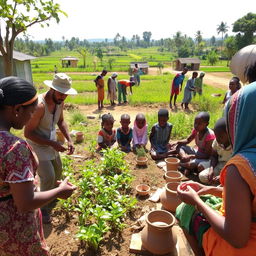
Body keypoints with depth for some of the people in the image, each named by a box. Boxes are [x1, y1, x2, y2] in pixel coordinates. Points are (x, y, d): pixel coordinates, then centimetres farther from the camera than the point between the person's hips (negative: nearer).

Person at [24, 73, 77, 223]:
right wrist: (52, 144, -27)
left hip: (52, 141, 8)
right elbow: (28, 133, -26)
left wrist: (69, 140, -7)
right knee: (48, 177, -8)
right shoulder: (40, 105, -32)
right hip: (38, 144, -8)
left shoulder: (60, 101, -9)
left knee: (58, 171, 20)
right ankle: (43, 208, 16)